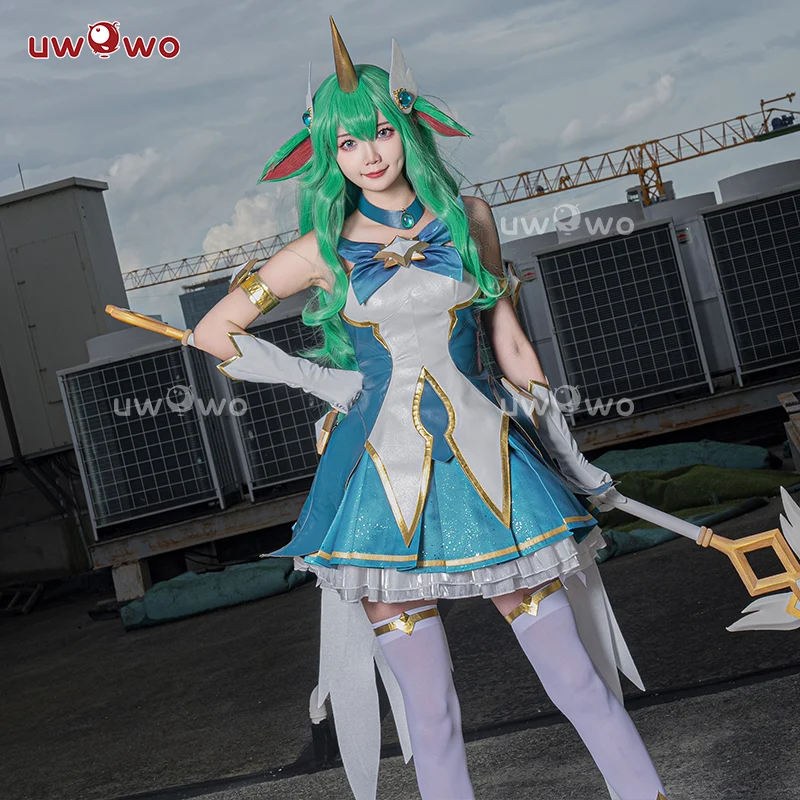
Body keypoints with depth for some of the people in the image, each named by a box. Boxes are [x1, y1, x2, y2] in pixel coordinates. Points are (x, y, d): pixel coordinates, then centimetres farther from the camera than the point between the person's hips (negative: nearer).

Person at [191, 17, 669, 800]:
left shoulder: (466, 219, 7)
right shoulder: (325, 249, 2)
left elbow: (510, 342, 13)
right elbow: (213, 332, 8)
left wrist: (565, 451, 12)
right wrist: (323, 380, 2)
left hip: (487, 460, 1)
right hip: (386, 477, -1)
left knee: (578, 684, 1)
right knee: (429, 718, 3)